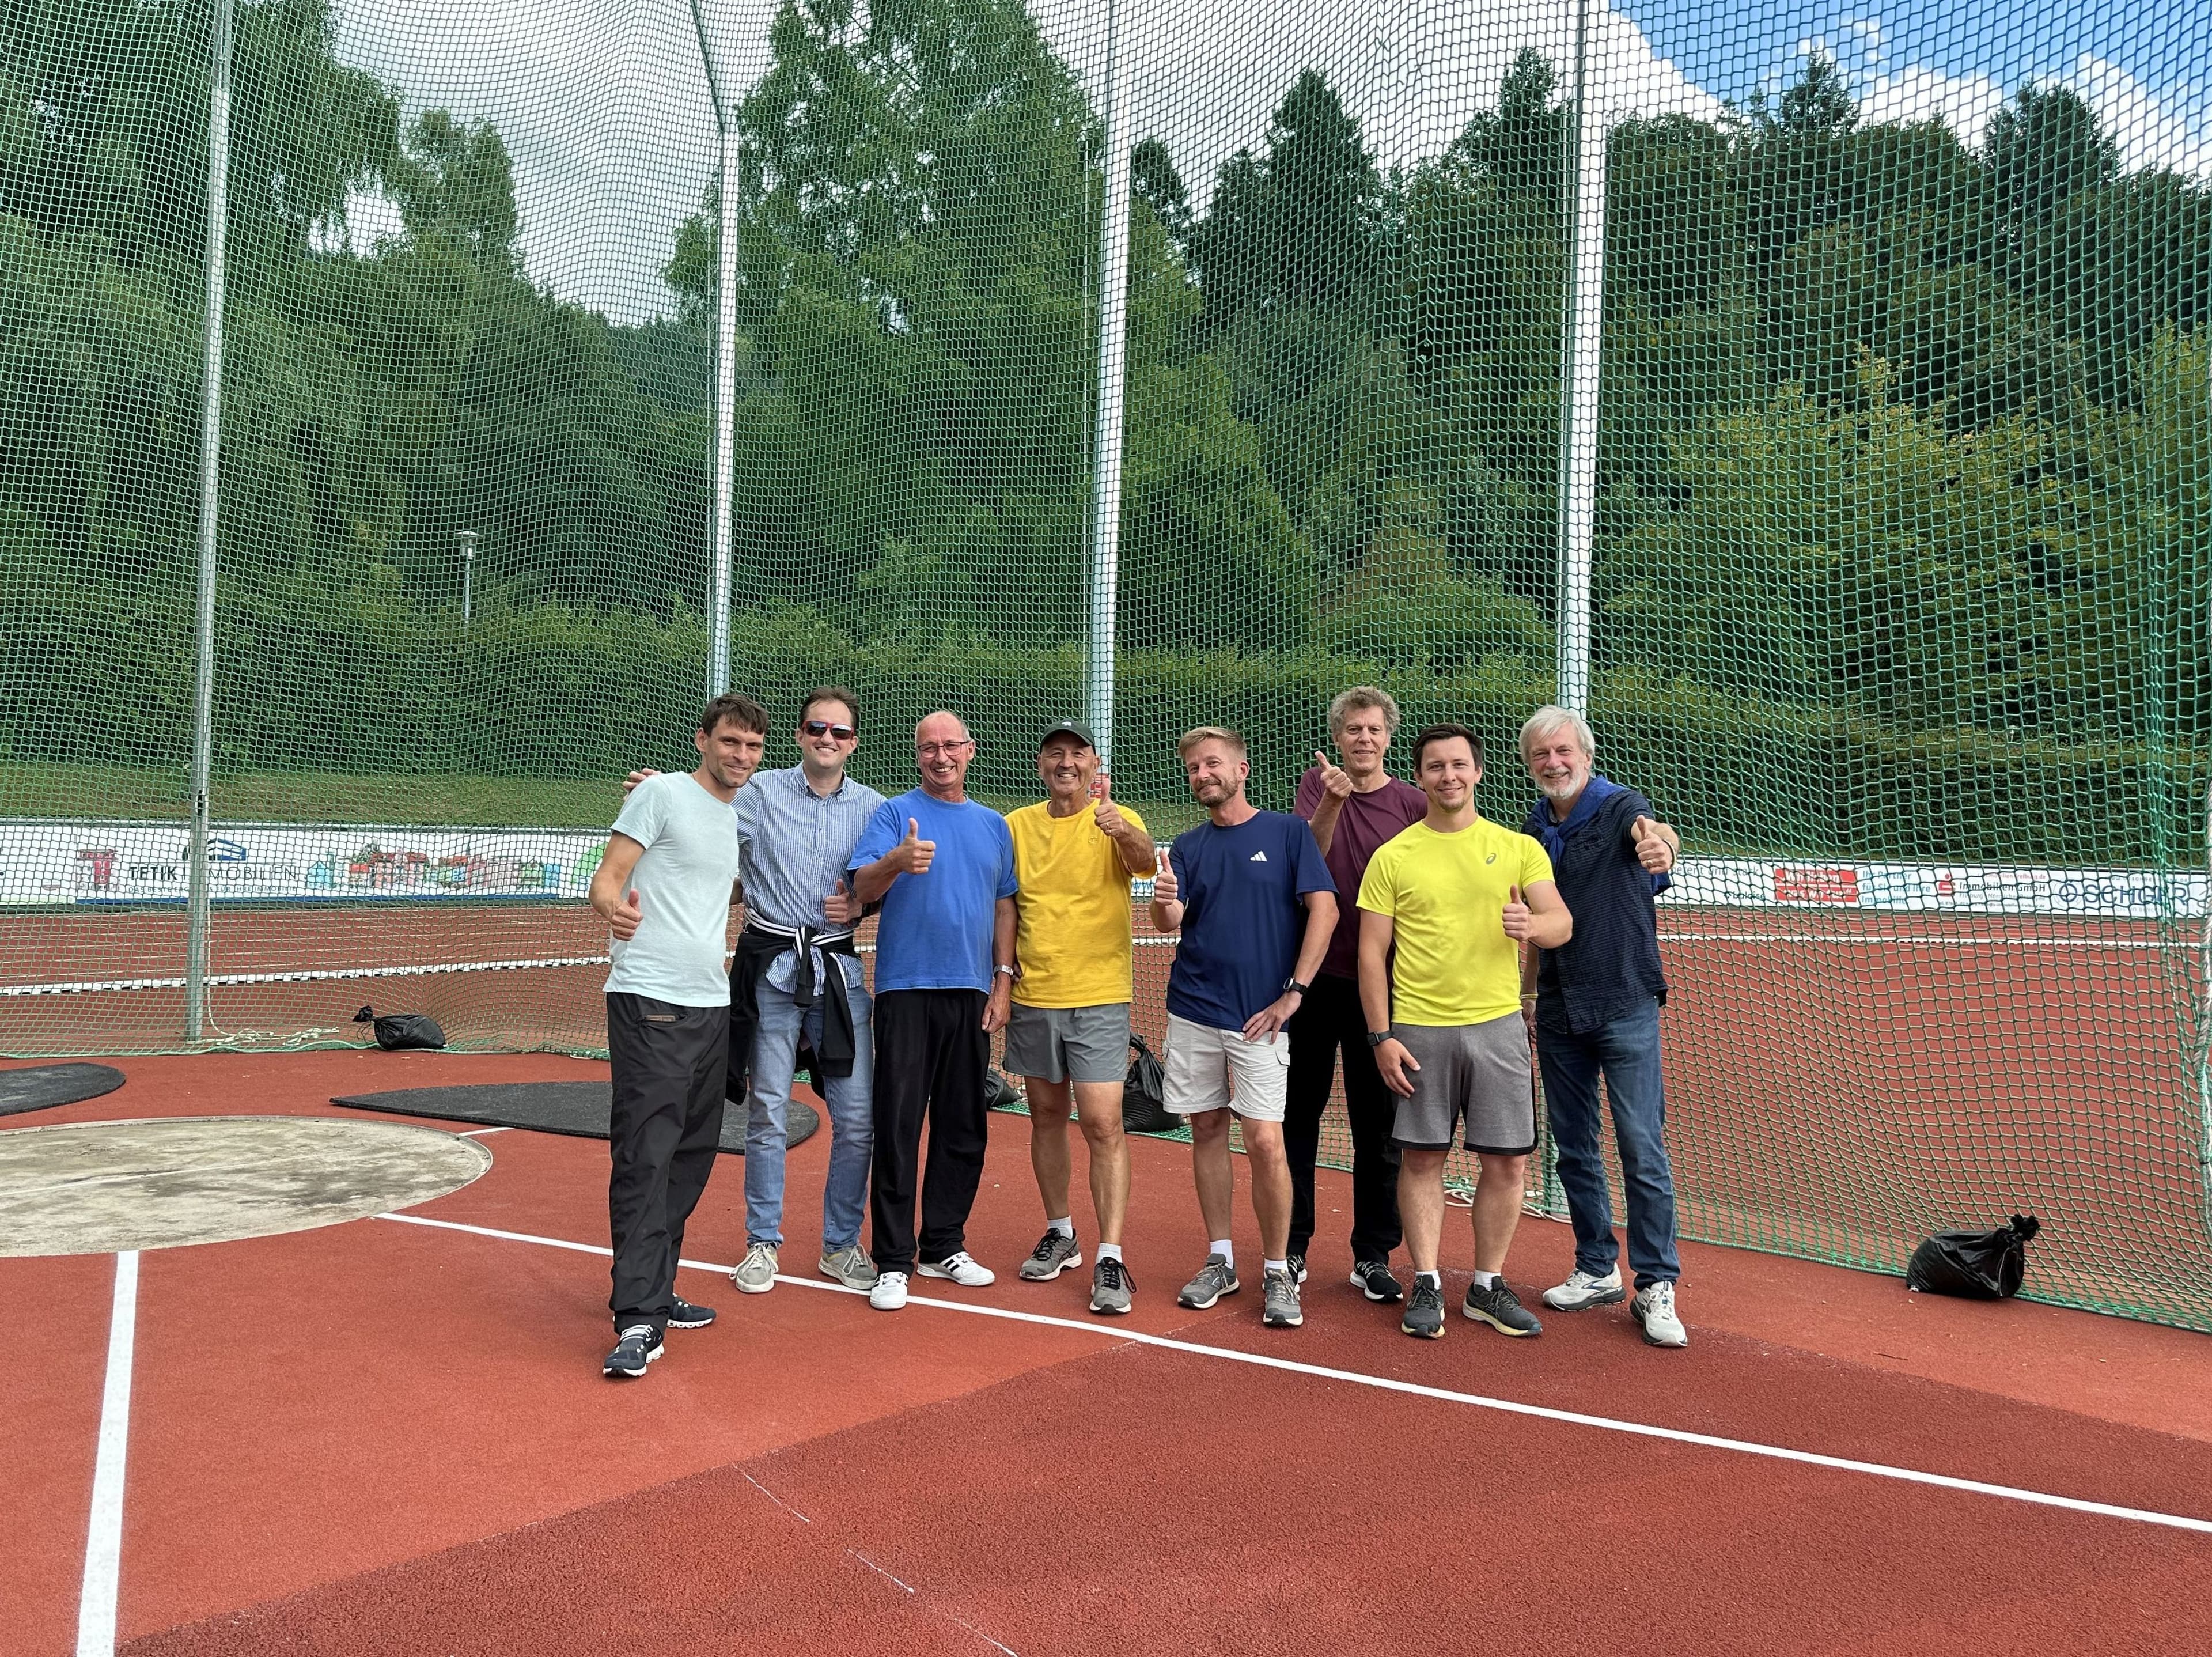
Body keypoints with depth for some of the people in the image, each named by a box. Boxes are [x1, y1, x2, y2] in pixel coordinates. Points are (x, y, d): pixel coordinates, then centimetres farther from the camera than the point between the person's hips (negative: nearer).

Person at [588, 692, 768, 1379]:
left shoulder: (741, 818, 17)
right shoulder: (663, 793, -4)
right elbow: (607, 876, -10)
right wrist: (614, 906, -31)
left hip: (711, 1005, 8)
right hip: (649, 1001, -8)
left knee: (692, 1156, 12)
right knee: (645, 1156, -11)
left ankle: (655, 1290, 24)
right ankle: (638, 1319, -10)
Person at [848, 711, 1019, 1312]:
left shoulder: (993, 825, 14)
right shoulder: (894, 814, 1)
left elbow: (1004, 905, 16)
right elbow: (862, 889, -12)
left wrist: (1003, 978, 7)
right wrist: (896, 862, -34)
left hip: (972, 993, 5)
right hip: (906, 990, -4)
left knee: (964, 1127, 9)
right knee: (898, 1126, -5)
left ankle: (945, 1246, 22)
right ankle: (892, 1262, 2)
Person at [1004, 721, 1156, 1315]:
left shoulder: (1117, 824, -7)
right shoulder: (1016, 826, 6)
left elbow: (1143, 858, -29)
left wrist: (1124, 831, -51)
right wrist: (1003, 965, 3)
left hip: (1099, 999, -4)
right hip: (1032, 998, 4)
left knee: (1102, 1125, -8)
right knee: (1047, 1116, 15)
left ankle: (1110, 1259, -2)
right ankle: (1060, 1234, 31)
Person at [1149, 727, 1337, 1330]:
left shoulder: (1287, 832, 0)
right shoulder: (1188, 847, 11)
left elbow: (1324, 909, -6)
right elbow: (1170, 921, -2)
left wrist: (1294, 993, -11)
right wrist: (1165, 903, -26)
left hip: (1260, 1014, -4)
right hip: (1193, 1011, 4)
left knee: (1264, 1141, -8)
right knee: (1207, 1131, 10)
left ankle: (1278, 1272, 6)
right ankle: (1219, 1261, 23)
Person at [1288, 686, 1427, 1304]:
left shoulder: (1413, 804, 0)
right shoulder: (1316, 787, 1)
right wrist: (1333, 801, -31)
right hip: (1313, 977, 0)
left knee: (1379, 1125, 5)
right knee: (1298, 1114, 8)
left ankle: (1373, 1257, 17)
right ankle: (1291, 1247, 21)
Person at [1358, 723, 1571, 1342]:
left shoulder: (1519, 848, 6)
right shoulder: (1392, 857, 2)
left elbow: (1562, 924, -1)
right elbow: (1372, 952, 1)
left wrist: (1533, 925, -25)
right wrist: (1381, 1036, -6)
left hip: (1497, 1024, 2)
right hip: (1418, 1029, -1)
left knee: (1508, 1161, 5)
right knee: (1421, 1159, 5)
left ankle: (1487, 1287, 20)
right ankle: (1426, 1285, 17)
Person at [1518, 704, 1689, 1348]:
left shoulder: (1621, 807, -10)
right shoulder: (1535, 828, 7)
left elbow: (1655, 832, -36)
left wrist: (1659, 839, -59)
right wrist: (1527, 997, 14)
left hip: (1625, 1007, -5)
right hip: (1558, 1013, 6)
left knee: (1642, 1149, -4)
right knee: (1574, 1149, 11)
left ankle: (1656, 1287, 5)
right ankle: (1597, 1271, 24)